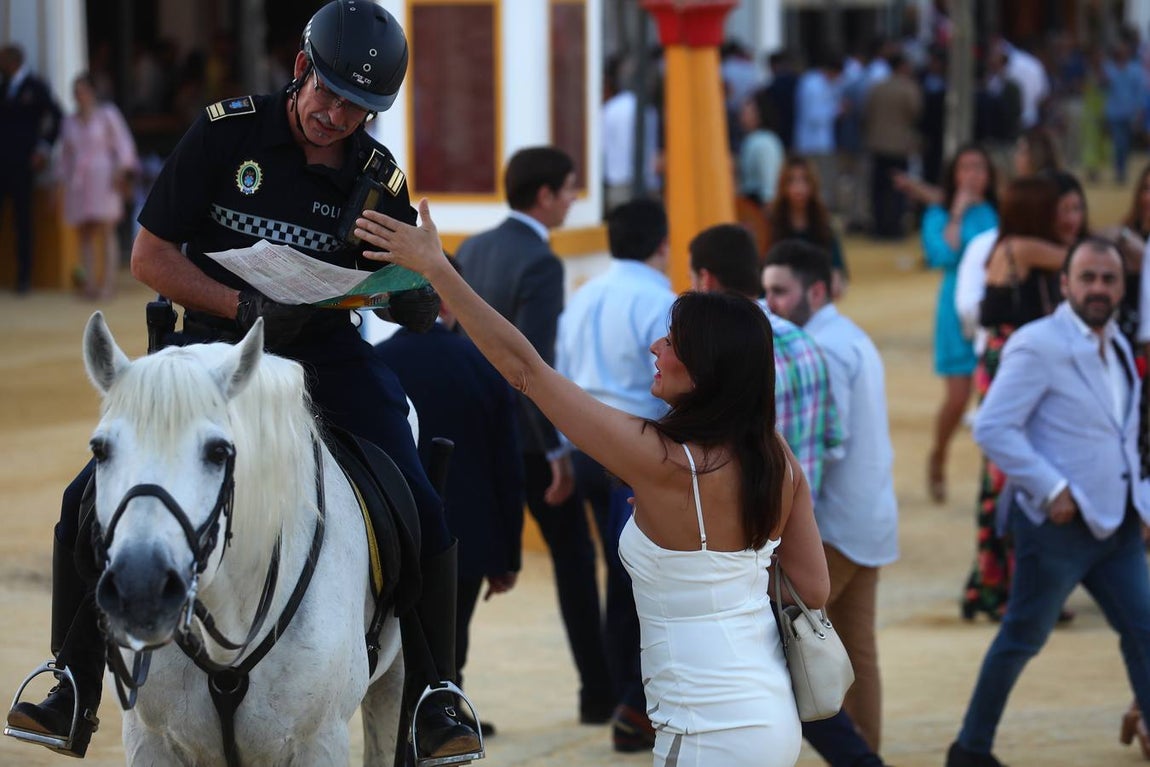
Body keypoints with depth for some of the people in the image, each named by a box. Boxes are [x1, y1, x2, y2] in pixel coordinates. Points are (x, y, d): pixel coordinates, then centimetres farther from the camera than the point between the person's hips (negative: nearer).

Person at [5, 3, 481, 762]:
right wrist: (245, 307, -21)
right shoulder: (226, 133, -9)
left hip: (325, 355, 0)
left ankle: (434, 701, 2)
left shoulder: (379, 178, -4)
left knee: (424, 519, -15)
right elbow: (150, 255, -8)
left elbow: (415, 312, 4)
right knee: (91, 502, -12)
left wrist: (422, 297, -21)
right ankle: (76, 692, 4)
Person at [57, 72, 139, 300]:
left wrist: (121, 170, -10)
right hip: (78, 183, 4)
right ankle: (90, 282, -1)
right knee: (85, 234, -1)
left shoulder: (107, 115, 3)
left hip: (102, 179, -4)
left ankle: (109, 282, -12)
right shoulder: (69, 122, 16)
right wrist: (63, 181, 14)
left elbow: (123, 143, 1)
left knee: (106, 231, -10)